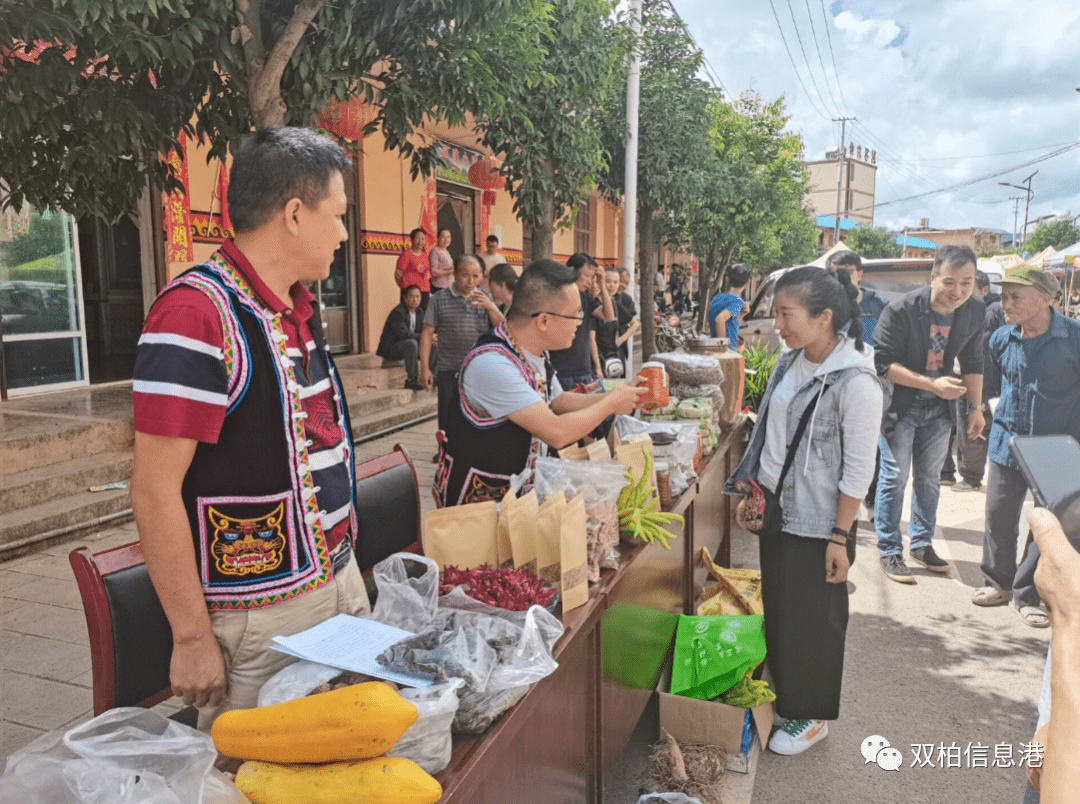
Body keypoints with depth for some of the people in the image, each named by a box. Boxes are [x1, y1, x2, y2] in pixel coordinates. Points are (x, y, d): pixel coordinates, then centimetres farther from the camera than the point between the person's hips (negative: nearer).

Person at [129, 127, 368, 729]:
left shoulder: (300, 306, 9)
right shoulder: (198, 312, -19)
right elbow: (155, 491, -20)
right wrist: (193, 638, -16)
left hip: (339, 582, 8)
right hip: (258, 620, -8)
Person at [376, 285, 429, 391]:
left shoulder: (419, 312, 8)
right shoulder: (398, 312, -19)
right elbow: (403, 334, -28)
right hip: (390, 349, -8)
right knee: (412, 343, -36)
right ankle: (412, 380, -33)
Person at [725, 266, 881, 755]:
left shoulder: (855, 383, -21)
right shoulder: (789, 363, 1)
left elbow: (858, 469, -18)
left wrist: (840, 537, -16)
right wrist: (751, 491, 12)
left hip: (817, 523, -7)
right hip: (777, 510, 7)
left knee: (812, 620, 10)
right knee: (778, 608, 19)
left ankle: (812, 715, 31)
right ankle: (783, 693, 40)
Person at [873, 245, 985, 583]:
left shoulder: (975, 311, -7)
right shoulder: (901, 310, -23)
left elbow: (972, 362, 6)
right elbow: (883, 364, -20)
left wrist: (976, 407, 6)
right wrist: (933, 384, -26)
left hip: (938, 408, 5)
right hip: (899, 404, -5)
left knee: (929, 478, 14)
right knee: (894, 478, 0)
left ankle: (922, 544, 29)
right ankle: (889, 552, 12)